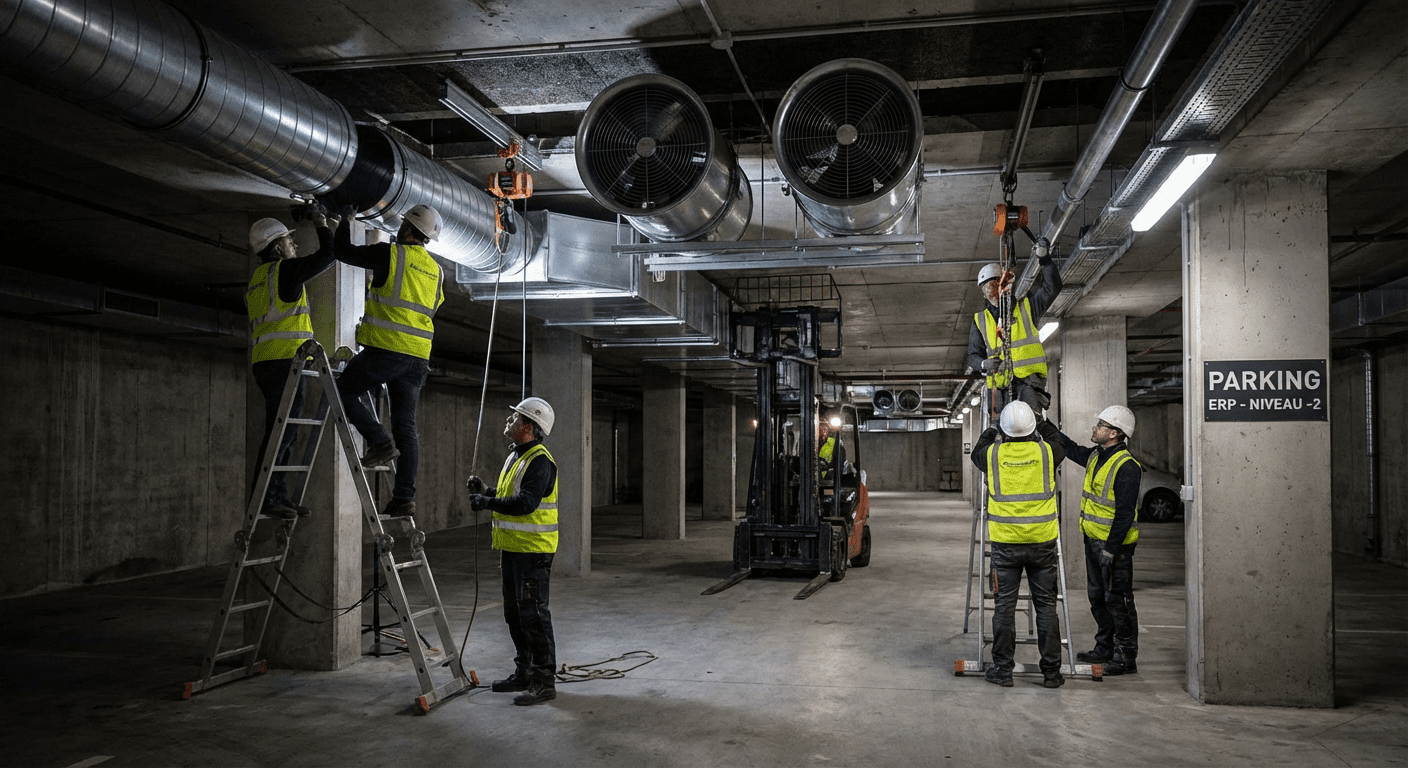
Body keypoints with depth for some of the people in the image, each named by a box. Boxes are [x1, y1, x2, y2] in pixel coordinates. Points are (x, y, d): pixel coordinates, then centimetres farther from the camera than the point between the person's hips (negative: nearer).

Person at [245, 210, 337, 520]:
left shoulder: (255, 280, 24)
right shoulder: (284, 270, -4)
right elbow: (327, 255, -1)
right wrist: (322, 225, 14)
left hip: (264, 363, 9)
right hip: (286, 360, -9)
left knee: (283, 434, 9)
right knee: (280, 431, -11)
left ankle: (278, 496, 9)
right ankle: (263, 497, -13)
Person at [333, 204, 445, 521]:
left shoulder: (391, 253, -4)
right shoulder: (435, 270, 16)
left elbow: (344, 252, 5)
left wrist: (346, 222, 23)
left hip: (385, 349, -6)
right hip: (418, 358, 6)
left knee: (344, 392, 13)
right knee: (406, 426, 7)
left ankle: (380, 441, -5)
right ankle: (404, 498, 4)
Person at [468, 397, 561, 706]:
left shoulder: (540, 461, -17)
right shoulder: (514, 456, 16)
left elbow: (526, 502, -27)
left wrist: (488, 502, -21)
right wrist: (484, 491, 9)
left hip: (533, 551, -10)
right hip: (513, 548, 10)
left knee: (533, 614, -7)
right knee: (515, 613, 17)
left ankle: (545, 681, -1)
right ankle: (524, 672, 28)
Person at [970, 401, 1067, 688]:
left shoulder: (993, 453, -4)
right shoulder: (1046, 451, -3)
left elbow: (975, 453, 21)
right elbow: (1064, 447, 23)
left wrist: (989, 431, 37)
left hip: (1006, 543, -1)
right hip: (1042, 542, 1)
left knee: (1004, 606, 5)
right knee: (1046, 605, 8)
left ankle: (1002, 670, 10)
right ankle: (1051, 671, 12)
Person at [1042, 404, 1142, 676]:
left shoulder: (1126, 466, -20)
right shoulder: (1096, 456, 7)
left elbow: (1125, 514, -22)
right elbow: (1073, 450, 29)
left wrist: (1110, 549, -23)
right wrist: (1048, 428, 20)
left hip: (1115, 544, -9)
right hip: (1093, 540, 9)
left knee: (1117, 600, -2)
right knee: (1098, 597, 17)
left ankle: (1126, 657, 8)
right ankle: (1104, 648, 30)